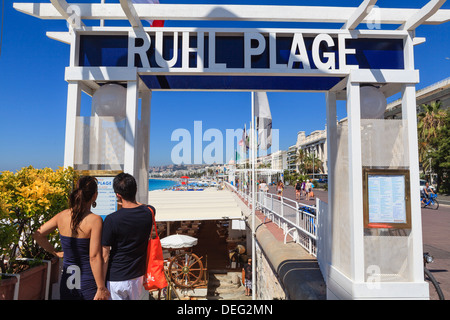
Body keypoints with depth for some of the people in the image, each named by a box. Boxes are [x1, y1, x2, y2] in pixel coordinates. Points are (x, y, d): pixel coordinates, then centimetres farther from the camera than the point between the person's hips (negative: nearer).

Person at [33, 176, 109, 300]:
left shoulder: (62, 216, -3)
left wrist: (55, 252, 18)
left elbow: (38, 235, 10)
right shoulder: (95, 220, -20)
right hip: (88, 281, -5)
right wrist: (101, 288, -14)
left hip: (67, 280, 5)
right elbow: (94, 257, -20)